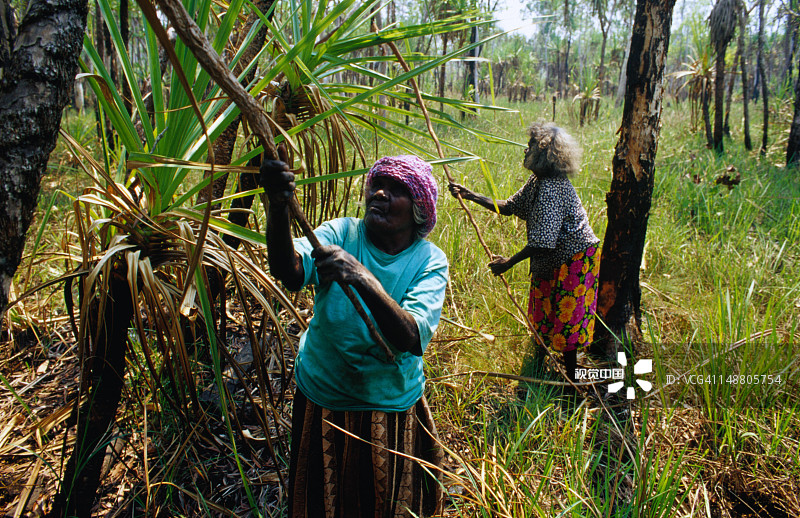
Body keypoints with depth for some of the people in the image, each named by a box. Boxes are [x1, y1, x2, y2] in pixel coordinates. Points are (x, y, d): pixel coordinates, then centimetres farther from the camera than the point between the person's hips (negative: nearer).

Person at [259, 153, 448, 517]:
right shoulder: (340, 234, -12)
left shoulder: (430, 261, -15)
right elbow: (290, 273, -32)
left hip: (391, 408, 0)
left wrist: (363, 279, -45)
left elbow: (411, 339, -31)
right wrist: (277, 210, -50)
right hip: (322, 401, 1)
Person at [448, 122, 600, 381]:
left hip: (574, 260, -10)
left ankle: (570, 378, 16)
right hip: (554, 261, 10)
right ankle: (540, 362, 43)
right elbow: (509, 206, 10)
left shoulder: (552, 189, -29)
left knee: (565, 320, 1)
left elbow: (543, 242, -32)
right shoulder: (537, 182, 2)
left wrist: (509, 262, -25)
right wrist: (471, 196, 2)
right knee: (542, 311, 22)